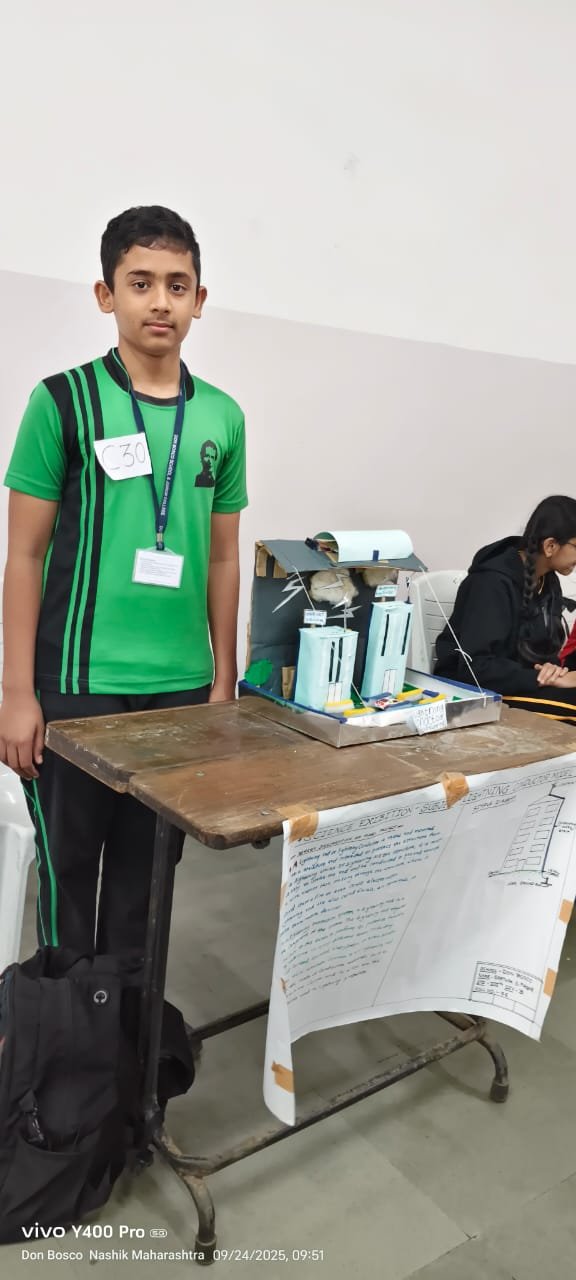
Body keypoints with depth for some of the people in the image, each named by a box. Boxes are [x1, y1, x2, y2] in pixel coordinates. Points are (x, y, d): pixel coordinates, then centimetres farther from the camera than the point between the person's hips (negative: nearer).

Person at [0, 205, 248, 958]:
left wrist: (224, 680, 10)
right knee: (70, 864, 9)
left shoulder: (223, 417, 7)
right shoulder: (63, 402, -3)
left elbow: (222, 557, 11)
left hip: (182, 685, 3)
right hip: (78, 681, -3)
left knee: (148, 867, 13)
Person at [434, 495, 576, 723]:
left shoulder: (548, 582, 5)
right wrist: (544, 677, -24)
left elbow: (544, 647, 12)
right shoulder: (493, 583, -20)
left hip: (518, 683, 8)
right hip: (472, 690, -8)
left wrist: (551, 668, -11)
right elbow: (475, 666, -27)